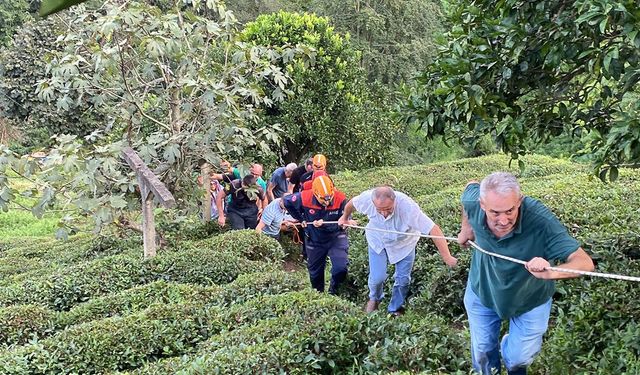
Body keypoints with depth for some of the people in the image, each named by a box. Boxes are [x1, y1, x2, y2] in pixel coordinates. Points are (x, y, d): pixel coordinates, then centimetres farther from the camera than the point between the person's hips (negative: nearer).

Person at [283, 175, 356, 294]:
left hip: (336, 237, -2)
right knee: (315, 272, 17)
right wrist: (300, 219, -3)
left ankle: (333, 292, 9)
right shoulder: (305, 198, -23)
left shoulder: (340, 199, -26)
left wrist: (324, 225, -36)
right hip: (314, 241, 2)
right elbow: (287, 201, -5)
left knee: (341, 268, -21)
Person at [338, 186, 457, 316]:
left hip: (404, 243, -1)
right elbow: (352, 203, -7)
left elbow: (433, 229, -42)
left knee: (403, 279, 2)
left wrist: (447, 257, -44)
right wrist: (345, 217, 14)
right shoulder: (367, 198, -32)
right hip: (377, 241, 1)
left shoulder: (407, 206, -41)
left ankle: (395, 309, 30)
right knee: (377, 277, -5)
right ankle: (374, 298, 30)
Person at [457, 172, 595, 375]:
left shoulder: (541, 221, -40)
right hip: (482, 291, 2)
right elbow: (471, 186, -5)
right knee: (483, 352, 20)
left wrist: (551, 272, -61)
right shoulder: (473, 203, -30)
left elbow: (584, 262, -42)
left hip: (530, 299, -2)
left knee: (518, 358, 12)